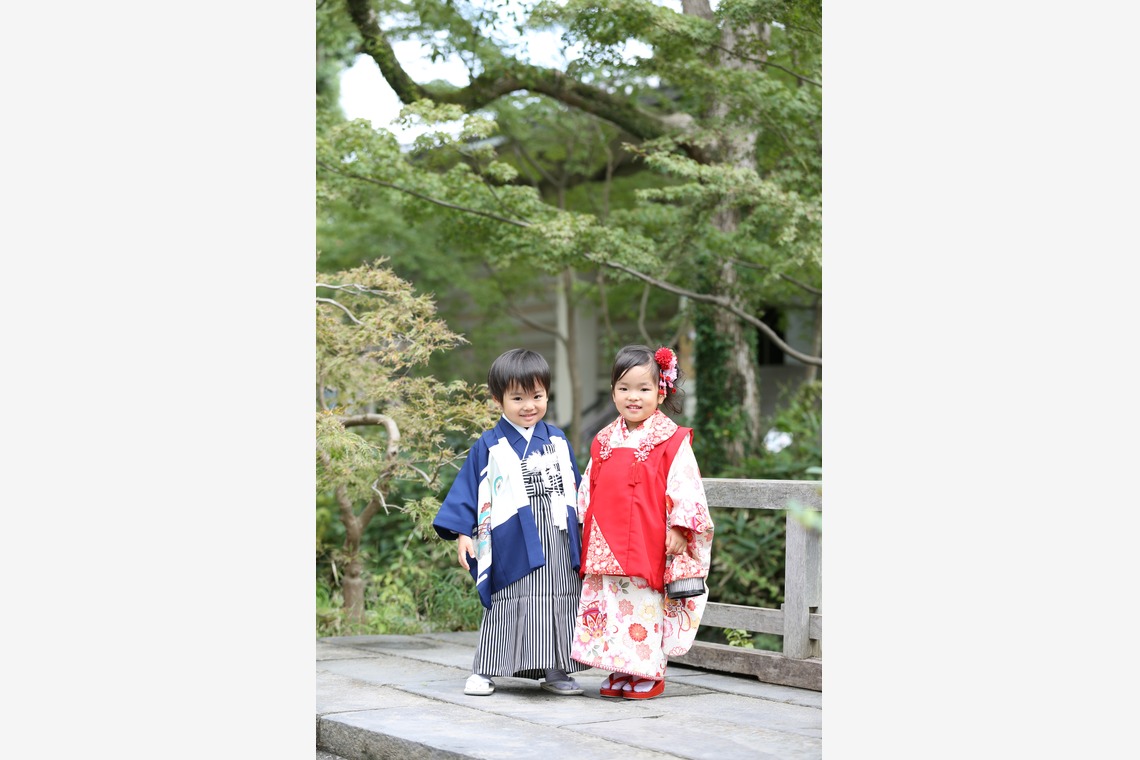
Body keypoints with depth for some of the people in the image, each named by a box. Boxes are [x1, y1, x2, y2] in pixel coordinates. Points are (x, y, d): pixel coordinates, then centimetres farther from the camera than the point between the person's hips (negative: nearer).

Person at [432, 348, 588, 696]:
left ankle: (555, 671, 14)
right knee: (510, 603, -4)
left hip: (558, 541, 4)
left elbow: (574, 488, 17)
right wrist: (462, 533, -9)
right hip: (513, 544, -4)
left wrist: (584, 529, 17)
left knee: (560, 603, 5)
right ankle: (483, 671, 5)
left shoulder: (558, 441, 10)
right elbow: (468, 489, -2)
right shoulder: (490, 447, -1)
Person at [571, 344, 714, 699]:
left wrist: (679, 528, -14)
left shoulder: (671, 440, -5)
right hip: (607, 545, 5)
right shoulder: (604, 441, 12)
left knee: (646, 607, -2)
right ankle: (620, 671, 18)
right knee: (610, 605, 8)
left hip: (650, 545, -5)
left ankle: (649, 674, 9)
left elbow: (685, 487, -9)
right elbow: (588, 488, 18)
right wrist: (584, 524, 15)